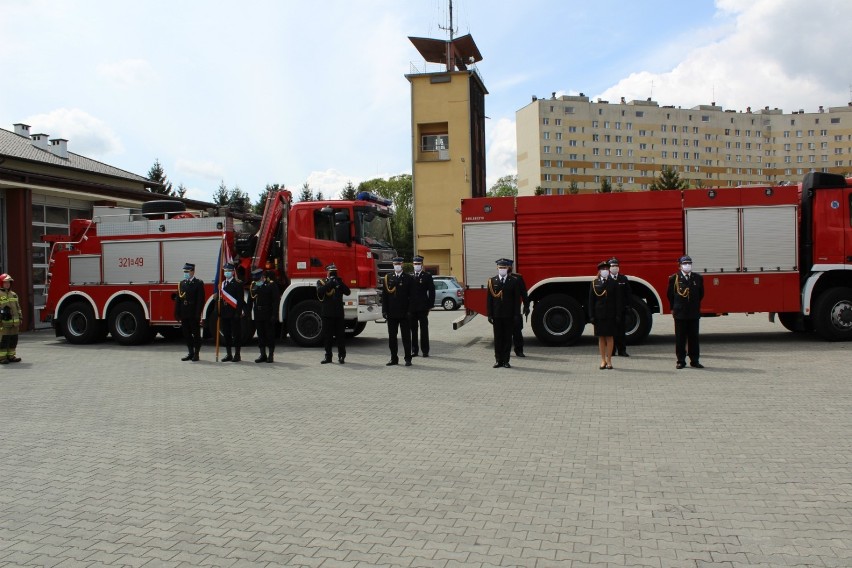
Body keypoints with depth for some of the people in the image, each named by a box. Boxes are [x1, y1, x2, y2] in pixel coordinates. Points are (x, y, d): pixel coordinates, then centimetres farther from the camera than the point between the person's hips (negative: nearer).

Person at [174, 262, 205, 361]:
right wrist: (177, 313, 5)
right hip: (184, 315, 5)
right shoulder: (182, 283, 11)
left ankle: (196, 354, 9)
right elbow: (178, 299, 11)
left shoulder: (199, 284, -5)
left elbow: (201, 300, -9)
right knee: (187, 334, 9)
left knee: (196, 334, 2)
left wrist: (198, 314, -15)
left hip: (194, 315, -5)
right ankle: (190, 353, 18)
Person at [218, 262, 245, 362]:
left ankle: (237, 355, 5)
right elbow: (219, 299, 13)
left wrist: (238, 312, -16)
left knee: (236, 334, -1)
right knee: (226, 334, 9)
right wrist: (219, 312, 6)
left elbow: (240, 300, -9)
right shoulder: (222, 284, 13)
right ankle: (229, 355, 16)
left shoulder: (238, 284, -4)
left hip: (234, 313, -6)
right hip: (224, 314, 6)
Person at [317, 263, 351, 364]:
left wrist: (340, 283, -15)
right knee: (327, 336, 4)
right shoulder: (321, 282, 7)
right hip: (326, 313, -1)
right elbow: (320, 291, -14)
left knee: (340, 335, 0)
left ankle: (341, 356, 6)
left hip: (339, 313, 1)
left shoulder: (339, 282, 12)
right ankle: (328, 356, 12)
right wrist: (330, 283, -20)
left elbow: (347, 292, -3)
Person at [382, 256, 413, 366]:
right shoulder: (387, 278, 7)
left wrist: (409, 311, -9)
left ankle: (408, 359, 8)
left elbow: (411, 296, -1)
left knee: (406, 337, 2)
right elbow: (384, 295, 6)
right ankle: (394, 358, 15)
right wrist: (384, 311, -1)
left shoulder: (408, 278, 2)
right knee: (392, 337, 6)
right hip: (391, 313, 2)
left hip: (404, 313, -2)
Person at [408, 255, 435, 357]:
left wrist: (430, 306, -6)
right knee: (413, 329, 6)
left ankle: (425, 351, 7)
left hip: (422, 308, -2)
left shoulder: (427, 276, 3)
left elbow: (431, 291, 0)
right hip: (412, 308, 2)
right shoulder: (410, 277, 9)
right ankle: (414, 350, 13)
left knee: (424, 329, 2)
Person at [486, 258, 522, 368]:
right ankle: (499, 360, 12)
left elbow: (517, 299, 1)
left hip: (509, 315, -1)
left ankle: (506, 361, 10)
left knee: (508, 338, 4)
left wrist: (516, 314, -6)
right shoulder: (492, 281, 5)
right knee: (497, 338, 5)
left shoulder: (514, 281, 2)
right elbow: (489, 298, 3)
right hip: (496, 315, 1)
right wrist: (489, 314, -2)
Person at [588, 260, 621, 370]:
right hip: (599, 315, 0)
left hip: (610, 315, 0)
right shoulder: (594, 284, 2)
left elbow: (617, 300, 2)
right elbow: (591, 300, 2)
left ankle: (609, 361, 10)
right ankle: (603, 360, 12)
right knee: (601, 337, 5)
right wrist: (591, 316, -4)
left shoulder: (613, 283, 3)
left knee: (609, 337, 3)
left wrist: (618, 315, -4)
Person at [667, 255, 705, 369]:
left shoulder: (698, 278, 6)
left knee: (694, 337, 6)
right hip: (680, 313, -2)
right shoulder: (674, 278, 0)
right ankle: (681, 361, 8)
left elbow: (701, 294, 16)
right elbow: (670, 294, 7)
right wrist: (673, 308, 7)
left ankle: (694, 361, 13)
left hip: (694, 313, 2)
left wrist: (695, 306, 16)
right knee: (680, 338, 2)